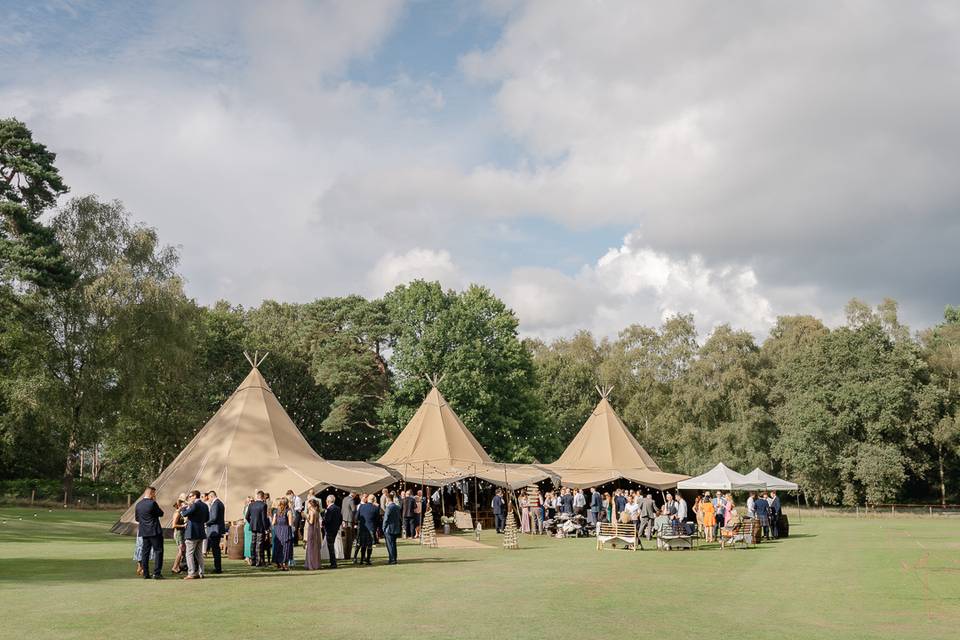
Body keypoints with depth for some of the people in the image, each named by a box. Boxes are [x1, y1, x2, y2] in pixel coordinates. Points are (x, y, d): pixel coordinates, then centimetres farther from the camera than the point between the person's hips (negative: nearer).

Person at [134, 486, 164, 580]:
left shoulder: (138, 504, 7)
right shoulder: (152, 503, -15)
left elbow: (136, 518, 15)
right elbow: (161, 513, -4)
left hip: (144, 532, 7)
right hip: (155, 531, -7)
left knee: (145, 552, 10)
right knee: (158, 551, -1)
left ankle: (146, 573, 11)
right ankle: (157, 573, -7)